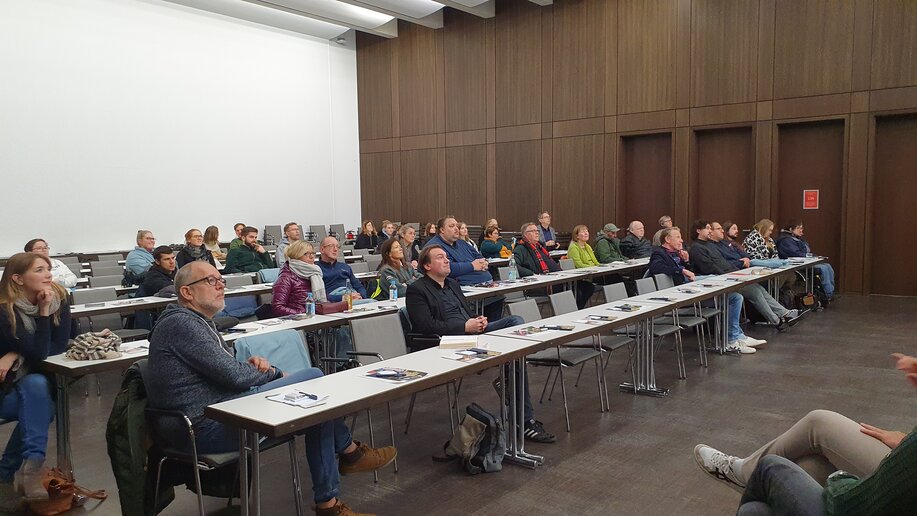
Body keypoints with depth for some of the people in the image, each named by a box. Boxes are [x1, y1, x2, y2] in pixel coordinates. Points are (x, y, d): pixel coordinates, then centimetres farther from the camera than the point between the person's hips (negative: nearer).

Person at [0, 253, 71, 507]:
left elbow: (60, 346, -11)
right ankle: (32, 464, -31)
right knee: (36, 385, -33)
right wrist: (44, 311, -30)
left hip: (37, 384, 4)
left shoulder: (58, 299, -8)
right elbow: (38, 354, -26)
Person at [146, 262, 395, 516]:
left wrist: (252, 365, -1)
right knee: (313, 379, -14)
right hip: (208, 426, -11)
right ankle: (349, 450, 10)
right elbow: (234, 376, -19)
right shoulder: (180, 323, -14)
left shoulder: (197, 321, 19)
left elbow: (227, 370, 22)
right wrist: (273, 372, 0)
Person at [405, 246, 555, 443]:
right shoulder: (416, 290, -1)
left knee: (516, 320, -17)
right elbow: (427, 326, -13)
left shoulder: (452, 284, 26)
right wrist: (465, 327, -16)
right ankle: (526, 419, -13)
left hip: (473, 331, 8)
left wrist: (479, 320, 3)